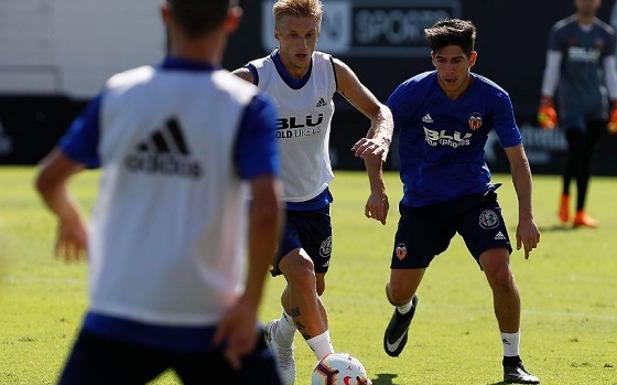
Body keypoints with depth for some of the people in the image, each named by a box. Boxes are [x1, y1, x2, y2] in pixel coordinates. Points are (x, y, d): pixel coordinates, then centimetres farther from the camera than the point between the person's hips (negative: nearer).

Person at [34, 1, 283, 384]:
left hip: (117, 319, 2)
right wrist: (250, 302, -10)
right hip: (211, 320, -2)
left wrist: (69, 218, 29)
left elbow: (49, 179, 7)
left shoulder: (118, 94, 2)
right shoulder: (246, 105, -7)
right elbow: (266, 209, -19)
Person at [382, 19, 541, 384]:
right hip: (422, 200, 1)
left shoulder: (493, 98, -14)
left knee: (500, 272, -22)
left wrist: (526, 216, -10)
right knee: (399, 291, 3)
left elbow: (517, 159, -5)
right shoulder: (413, 91, -16)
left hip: (475, 196, -1)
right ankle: (405, 311, 45)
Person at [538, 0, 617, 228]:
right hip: (570, 102, -3)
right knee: (577, 149, -17)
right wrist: (546, 102, -4)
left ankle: (580, 212, 4)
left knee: (587, 157, 2)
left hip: (596, 104, 3)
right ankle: (565, 196, 5)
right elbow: (552, 68, 2)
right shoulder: (561, 31, 2)